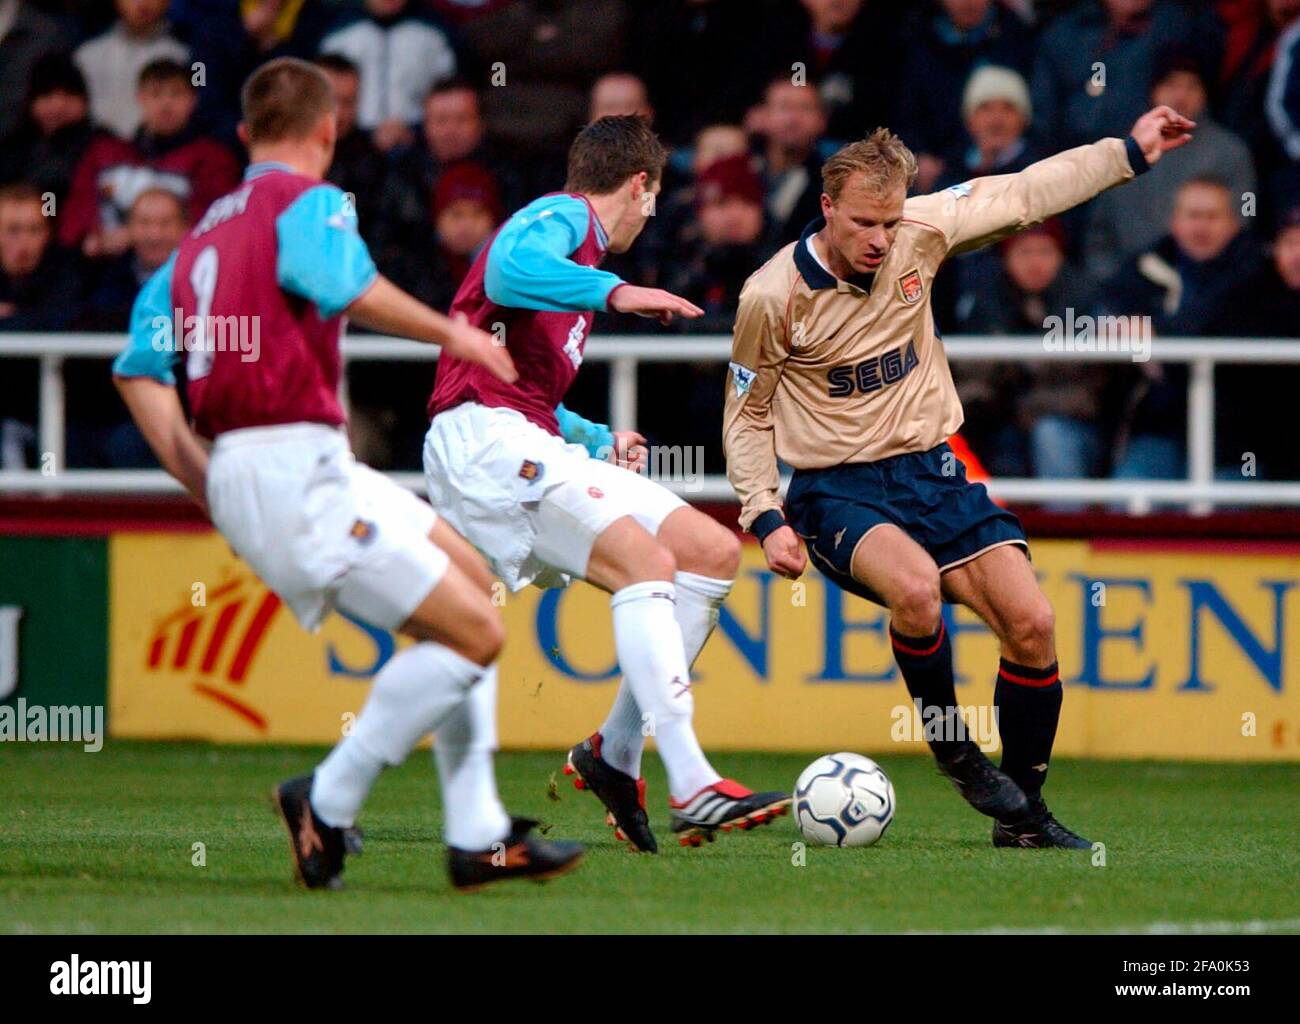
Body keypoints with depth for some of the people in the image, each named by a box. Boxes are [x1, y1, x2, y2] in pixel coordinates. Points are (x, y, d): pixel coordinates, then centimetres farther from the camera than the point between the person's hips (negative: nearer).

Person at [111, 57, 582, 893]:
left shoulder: (204, 232, 21)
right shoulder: (308, 201, -4)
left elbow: (140, 366, 16)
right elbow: (348, 287, -28)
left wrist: (208, 484, 13)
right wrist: (449, 332, -16)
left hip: (240, 474, 10)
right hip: (295, 467, -10)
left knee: (472, 581, 17)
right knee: (474, 634, -9)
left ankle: (477, 837, 13)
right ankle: (328, 806, -4)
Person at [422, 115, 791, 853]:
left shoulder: (576, 234, 29)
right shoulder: (562, 217, -1)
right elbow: (508, 270, -27)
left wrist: (599, 440, 43)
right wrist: (615, 293, -31)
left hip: (534, 446, 10)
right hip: (485, 438, -10)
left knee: (715, 551, 3)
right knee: (648, 561, -26)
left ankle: (616, 755, 4)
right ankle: (691, 787, -35)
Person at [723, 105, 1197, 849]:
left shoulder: (921, 231, -4)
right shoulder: (772, 297, -11)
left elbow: (1025, 195, 9)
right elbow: (747, 418, 1)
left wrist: (1131, 153, 10)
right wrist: (767, 519, -9)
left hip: (932, 470, 4)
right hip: (836, 489, -4)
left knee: (1032, 623, -11)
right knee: (916, 588, -35)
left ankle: (1023, 814, 6)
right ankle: (954, 750, -7)